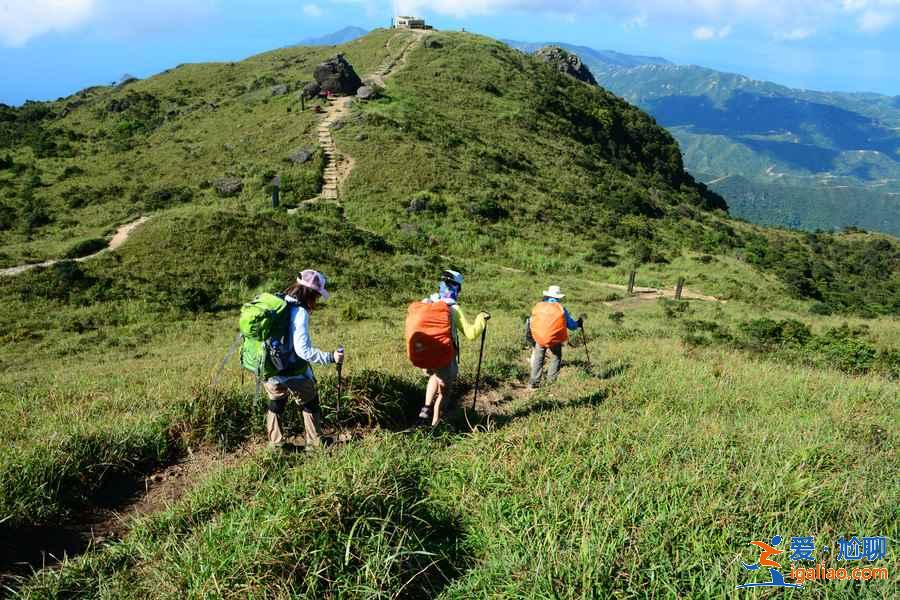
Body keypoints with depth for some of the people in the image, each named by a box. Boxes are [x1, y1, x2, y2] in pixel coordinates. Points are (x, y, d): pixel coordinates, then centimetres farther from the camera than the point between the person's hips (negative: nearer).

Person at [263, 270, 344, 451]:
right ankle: (314, 442, 31)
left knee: (275, 405, 28)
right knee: (310, 405, 19)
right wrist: (331, 357, -25)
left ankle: (275, 443, 34)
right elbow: (303, 350, -28)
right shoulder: (300, 313, -22)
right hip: (294, 374, -6)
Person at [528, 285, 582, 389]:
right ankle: (551, 380, 16)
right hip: (555, 339, -2)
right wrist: (579, 323, 23)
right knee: (556, 358, 20)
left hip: (539, 338, 2)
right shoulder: (561, 309, -1)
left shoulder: (539, 306, 3)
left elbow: (531, 323, 7)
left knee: (538, 359, 14)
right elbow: (572, 326, 3)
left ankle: (533, 383, 10)